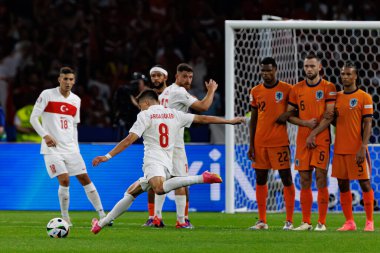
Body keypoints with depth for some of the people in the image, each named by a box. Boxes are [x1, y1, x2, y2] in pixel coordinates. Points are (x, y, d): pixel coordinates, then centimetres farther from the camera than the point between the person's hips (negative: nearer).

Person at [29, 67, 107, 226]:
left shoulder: (76, 100, 11)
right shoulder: (47, 95, -5)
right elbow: (33, 118, -5)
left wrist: (75, 147, 13)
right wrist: (45, 135, -17)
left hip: (70, 147, 5)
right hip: (52, 147, -5)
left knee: (84, 178, 2)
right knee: (64, 180, -17)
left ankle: (102, 215, 7)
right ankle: (65, 218, -3)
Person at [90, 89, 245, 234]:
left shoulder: (145, 115, 6)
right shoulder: (174, 114, 20)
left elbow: (129, 140, -3)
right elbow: (202, 119, 19)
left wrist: (108, 156, -2)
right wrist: (229, 121, 27)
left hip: (153, 161, -8)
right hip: (167, 165, 8)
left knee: (160, 188, -38)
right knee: (131, 192, 18)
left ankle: (202, 178, -42)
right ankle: (102, 223, 17)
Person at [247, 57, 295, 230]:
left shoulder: (286, 89, -2)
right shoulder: (256, 91, 9)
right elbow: (253, 119, 12)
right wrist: (251, 144, 7)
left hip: (280, 142, -4)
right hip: (260, 143, 4)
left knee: (286, 179, -4)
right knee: (260, 180, 5)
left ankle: (289, 221, 1)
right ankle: (262, 221, 11)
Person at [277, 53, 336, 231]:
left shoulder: (328, 88, 0)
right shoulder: (296, 89, 11)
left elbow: (329, 116, -6)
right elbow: (289, 115, 11)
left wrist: (314, 134, -11)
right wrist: (306, 123, -7)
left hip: (321, 138, -4)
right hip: (302, 140, 4)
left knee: (321, 179, -7)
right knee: (304, 181, 3)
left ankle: (321, 222, -4)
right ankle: (306, 222, 8)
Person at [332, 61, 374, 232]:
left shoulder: (364, 97, -4)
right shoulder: (337, 97, 12)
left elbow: (367, 124, -8)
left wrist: (363, 147, -16)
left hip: (356, 149, -6)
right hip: (340, 148, 6)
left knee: (364, 183, -3)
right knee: (343, 184, 6)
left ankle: (369, 222, 3)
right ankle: (349, 222, 12)